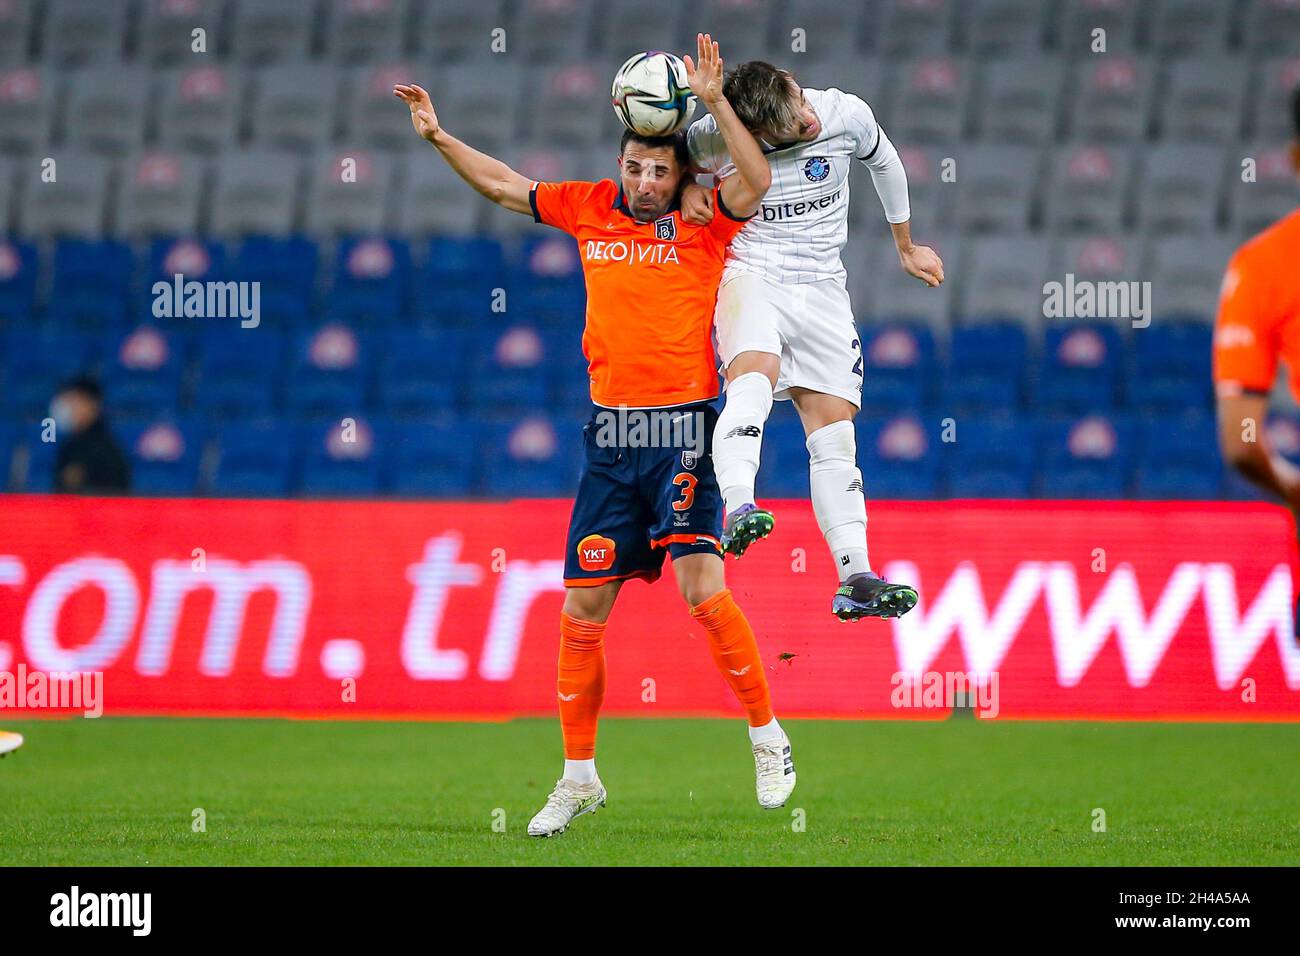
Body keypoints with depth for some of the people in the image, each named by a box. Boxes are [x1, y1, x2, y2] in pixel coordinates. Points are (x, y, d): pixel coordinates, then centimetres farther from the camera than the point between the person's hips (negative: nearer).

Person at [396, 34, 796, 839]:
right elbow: (502, 184, 21)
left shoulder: (703, 221, -3)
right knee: (583, 609, 4)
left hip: (684, 427, -4)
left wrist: (715, 101, -27)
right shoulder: (590, 209, 9)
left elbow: (757, 183, -23)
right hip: (611, 431, 4)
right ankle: (579, 778, 16)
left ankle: (768, 739, 0)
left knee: (701, 586, -18)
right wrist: (438, 135, 15)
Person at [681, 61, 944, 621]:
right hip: (751, 276, -3)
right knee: (754, 375, -34)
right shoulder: (716, 137, -12)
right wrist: (688, 188, -12)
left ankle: (855, 579, -6)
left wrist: (906, 246, 29)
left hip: (821, 291, 4)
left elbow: (884, 163, 17)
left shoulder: (847, 115, -6)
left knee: (834, 424, -3)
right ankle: (739, 511, -54)